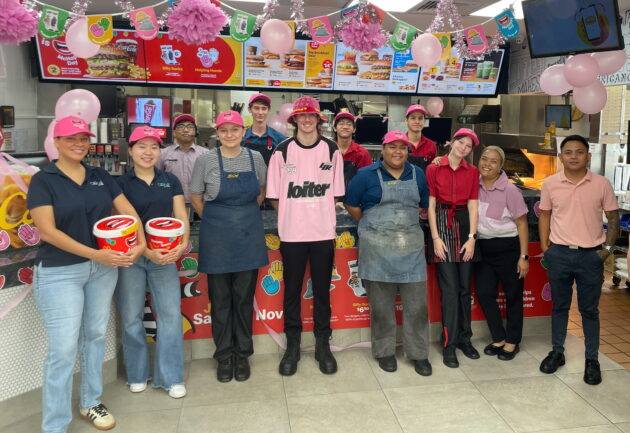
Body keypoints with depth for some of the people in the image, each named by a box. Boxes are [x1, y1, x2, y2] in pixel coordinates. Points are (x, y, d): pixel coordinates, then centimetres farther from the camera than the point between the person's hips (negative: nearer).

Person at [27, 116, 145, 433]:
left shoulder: (100, 176, 7)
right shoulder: (43, 180, -6)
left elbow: (127, 211, 2)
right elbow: (47, 231, -16)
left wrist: (141, 242, -16)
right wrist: (94, 254, -23)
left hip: (104, 268, 5)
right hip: (59, 272, -4)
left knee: (94, 337, 15)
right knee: (63, 350, -2)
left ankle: (90, 403, 34)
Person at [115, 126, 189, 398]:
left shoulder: (170, 181, 9)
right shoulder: (121, 184, 0)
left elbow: (181, 216, 4)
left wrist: (183, 242, -16)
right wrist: (146, 251, -20)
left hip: (165, 257, 2)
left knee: (171, 314, 0)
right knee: (131, 317, 6)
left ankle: (170, 377, 13)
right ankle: (137, 375, 26)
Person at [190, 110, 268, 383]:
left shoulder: (255, 158, 2)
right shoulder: (206, 161, -4)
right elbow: (196, 197, 6)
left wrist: (247, 217, 9)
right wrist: (214, 221, 6)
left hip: (249, 235, 2)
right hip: (217, 237, -1)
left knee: (244, 297, 8)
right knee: (220, 298, 7)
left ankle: (242, 354, 24)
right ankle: (224, 355, 22)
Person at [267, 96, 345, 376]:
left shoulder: (331, 150, 3)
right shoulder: (282, 150, 0)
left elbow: (335, 193, 7)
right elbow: (275, 195, 2)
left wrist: (326, 218, 1)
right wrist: (291, 217, 0)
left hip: (324, 232, 1)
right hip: (292, 233, -1)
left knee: (322, 290, 9)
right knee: (292, 290, 8)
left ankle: (322, 344, 23)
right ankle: (292, 345, 22)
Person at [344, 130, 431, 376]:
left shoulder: (417, 175, 12)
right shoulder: (367, 175, 0)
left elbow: (424, 205, 20)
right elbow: (351, 205, 3)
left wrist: (407, 222, 11)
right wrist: (371, 226, 7)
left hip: (412, 247, 3)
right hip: (377, 248, -3)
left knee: (417, 304, 4)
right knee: (381, 304, 6)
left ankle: (419, 353, 19)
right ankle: (384, 351, 23)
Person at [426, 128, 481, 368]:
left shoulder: (472, 172, 9)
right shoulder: (434, 169, 0)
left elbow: (473, 206, 4)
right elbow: (430, 205, -3)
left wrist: (472, 237, -5)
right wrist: (435, 237, -9)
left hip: (464, 225, 3)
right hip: (442, 225, -3)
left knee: (465, 288, 8)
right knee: (450, 289, -4)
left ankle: (464, 338, 23)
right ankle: (448, 345, 7)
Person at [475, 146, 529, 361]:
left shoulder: (509, 190, -12)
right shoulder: (474, 185, -1)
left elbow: (521, 224, -7)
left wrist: (523, 256, -10)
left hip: (507, 247, -4)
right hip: (483, 247, 4)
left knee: (513, 295, 9)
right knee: (484, 293, 7)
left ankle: (512, 342, 25)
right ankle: (498, 338, 25)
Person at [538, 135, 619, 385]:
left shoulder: (601, 184, -3)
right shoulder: (550, 183, -1)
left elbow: (613, 217, 5)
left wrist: (608, 248, -4)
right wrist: (545, 248, 2)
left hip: (591, 255, -1)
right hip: (559, 254, 1)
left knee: (589, 310, 8)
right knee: (559, 306, 13)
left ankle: (591, 360, 20)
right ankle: (557, 352, 26)